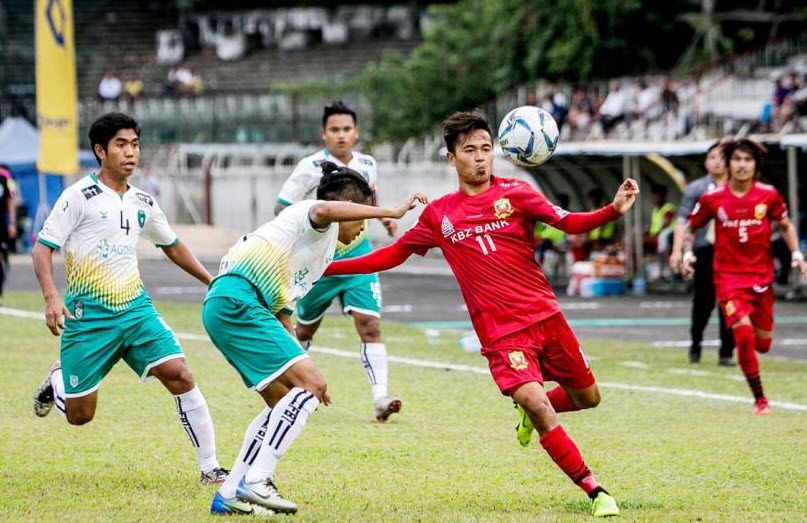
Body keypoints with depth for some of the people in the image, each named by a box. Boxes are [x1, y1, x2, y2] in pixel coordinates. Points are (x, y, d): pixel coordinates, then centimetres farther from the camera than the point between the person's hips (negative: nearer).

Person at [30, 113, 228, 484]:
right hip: (89, 315, -4)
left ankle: (210, 468, -8)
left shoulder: (143, 203, 10)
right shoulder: (79, 196, -7)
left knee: (179, 376, -14)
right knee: (79, 414, 0)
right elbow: (42, 248, -9)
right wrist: (51, 296, -24)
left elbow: (172, 246, 27)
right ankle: (57, 380, 36)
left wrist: (213, 282, 24)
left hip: (136, 309, 4)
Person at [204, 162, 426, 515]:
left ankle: (230, 495, 13)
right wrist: (391, 212, -26)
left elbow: (282, 312, 30)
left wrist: (304, 370, 24)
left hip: (223, 306, 11)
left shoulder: (323, 252, 29)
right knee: (308, 386, -13)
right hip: (237, 301, -11)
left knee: (284, 400, 13)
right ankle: (255, 482, -16)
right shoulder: (311, 215, 1)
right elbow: (323, 210, -27)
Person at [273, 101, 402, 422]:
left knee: (370, 324, -14)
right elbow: (281, 211, -9)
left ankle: (380, 398, -21)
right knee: (305, 329, 14)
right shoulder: (311, 167, -12)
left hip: (357, 256, 2)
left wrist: (383, 216, 6)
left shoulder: (367, 165, 3)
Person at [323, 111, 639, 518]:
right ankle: (595, 492, -15)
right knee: (534, 402, -21)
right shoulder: (438, 214, 6)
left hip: (545, 315, 2)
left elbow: (570, 223, -10)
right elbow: (394, 254, 16)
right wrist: (329, 267, 11)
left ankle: (531, 413, 43)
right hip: (500, 332, -2)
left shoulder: (514, 193, 1)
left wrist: (614, 210, -29)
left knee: (587, 397, 11)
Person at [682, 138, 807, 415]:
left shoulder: (768, 195, -3)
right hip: (728, 276, -2)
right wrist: (687, 253, -8)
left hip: (762, 276, 2)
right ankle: (759, 399, -5)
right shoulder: (712, 199, -5)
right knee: (744, 334, -19)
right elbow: (690, 228, 9)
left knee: (763, 344, 6)